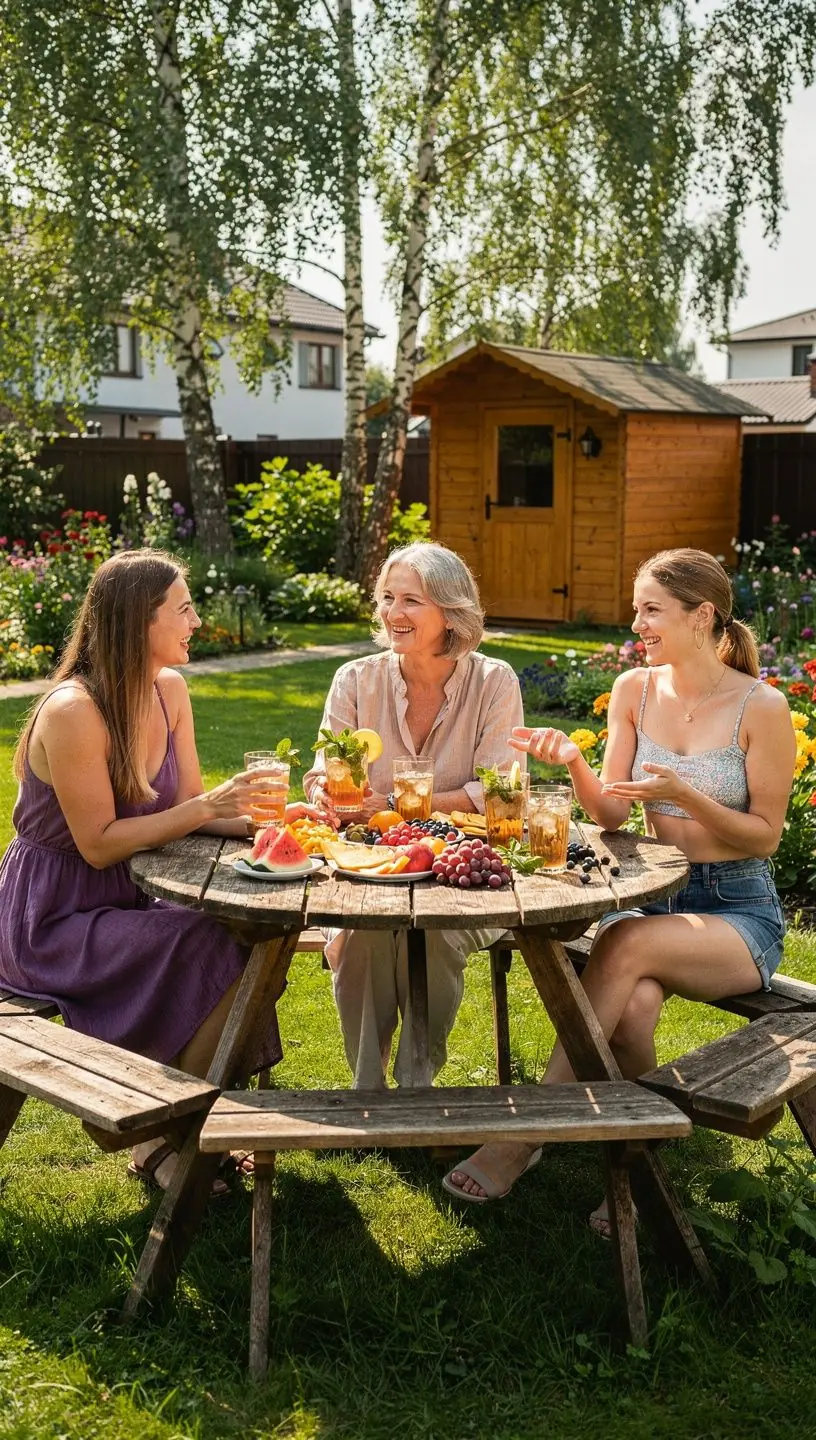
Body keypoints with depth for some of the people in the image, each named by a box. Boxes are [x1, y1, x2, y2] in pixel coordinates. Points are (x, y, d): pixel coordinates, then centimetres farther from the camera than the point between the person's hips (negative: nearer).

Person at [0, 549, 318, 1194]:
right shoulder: (72, 712, -24)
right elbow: (98, 844, -22)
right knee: (215, 954, -24)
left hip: (124, 898, 7)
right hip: (54, 919, -7)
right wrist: (206, 808, -26)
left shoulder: (169, 690, 1)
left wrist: (261, 818, -12)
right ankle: (160, 1141, -3)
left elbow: (187, 803, 6)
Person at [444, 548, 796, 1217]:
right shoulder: (635, 690, 4)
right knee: (631, 1008, -31)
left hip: (740, 910, -3)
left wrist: (683, 795, -22)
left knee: (626, 945, -33)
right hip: (653, 898, 3)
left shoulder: (761, 707, -10)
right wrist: (573, 760, -17)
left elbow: (765, 836, -6)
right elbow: (611, 815, 2)